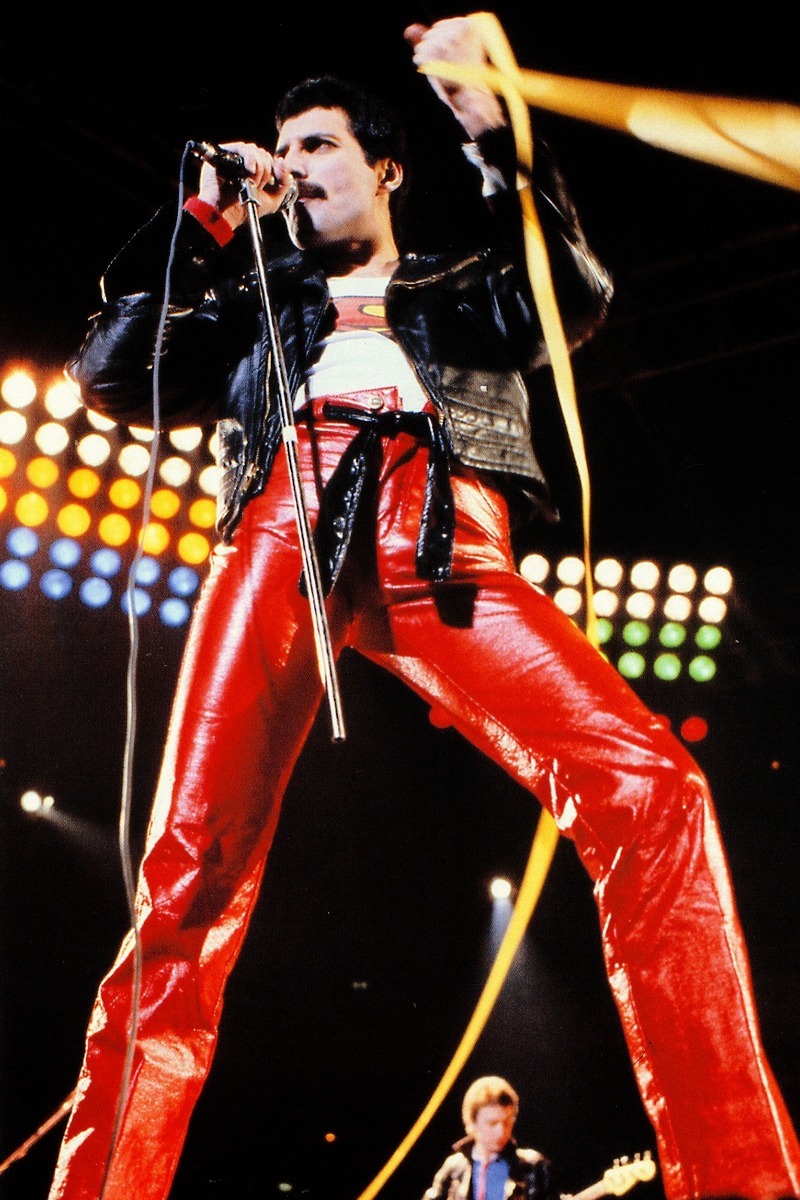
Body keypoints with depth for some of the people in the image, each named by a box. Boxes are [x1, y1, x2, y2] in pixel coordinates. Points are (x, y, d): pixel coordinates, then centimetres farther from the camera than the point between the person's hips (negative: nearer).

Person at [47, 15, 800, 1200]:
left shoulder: (468, 289, 35)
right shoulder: (256, 305, 37)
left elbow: (574, 298, 13)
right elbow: (113, 373, 25)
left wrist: (495, 133, 6)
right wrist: (205, 223, 25)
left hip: (438, 539, -1)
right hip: (283, 530, 2)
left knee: (648, 789, -26)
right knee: (189, 873, -18)